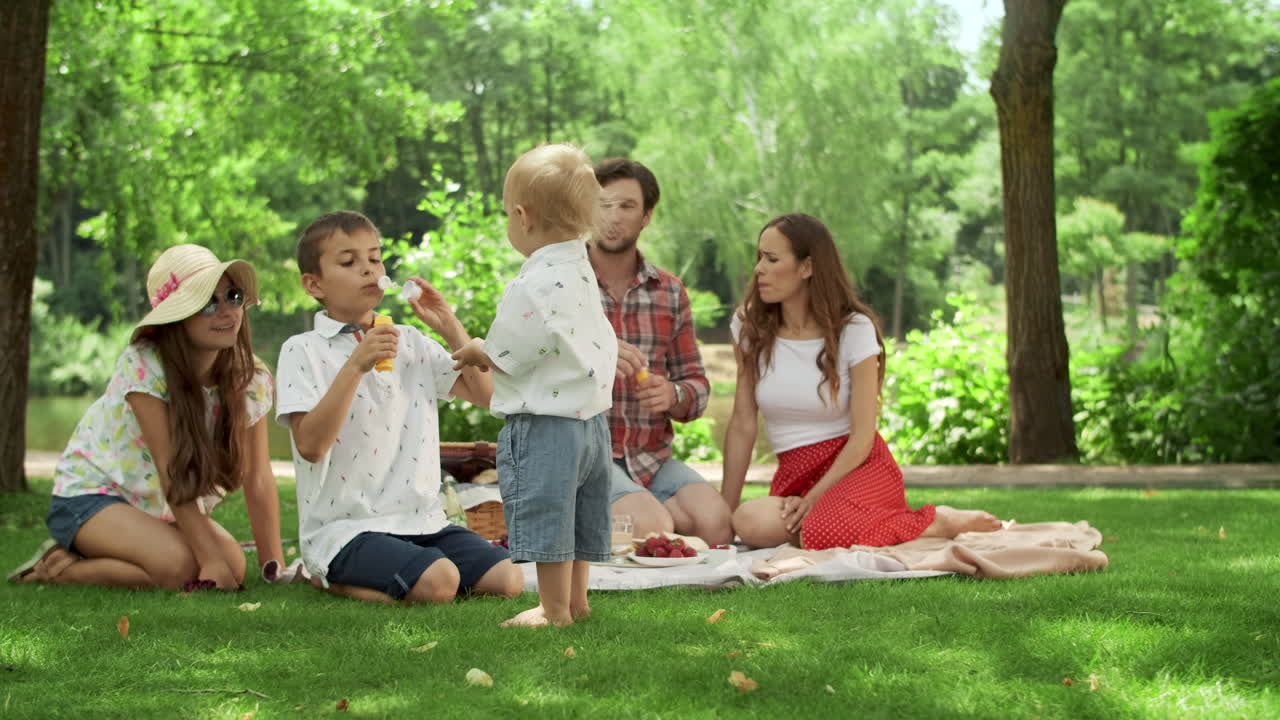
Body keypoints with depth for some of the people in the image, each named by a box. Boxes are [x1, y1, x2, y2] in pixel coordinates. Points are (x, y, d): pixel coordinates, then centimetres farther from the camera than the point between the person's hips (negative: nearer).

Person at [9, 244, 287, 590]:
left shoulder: (249, 377, -10)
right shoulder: (144, 367, -25)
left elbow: (258, 479, -10)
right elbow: (173, 473, -27)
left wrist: (274, 565, -18)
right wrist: (211, 558, -29)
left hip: (160, 510, 7)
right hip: (91, 494, -7)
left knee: (234, 565, -18)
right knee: (178, 566, -30)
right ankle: (57, 567, -5)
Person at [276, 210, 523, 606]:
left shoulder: (412, 343, 14)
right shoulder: (303, 351, -2)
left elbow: (488, 395, 10)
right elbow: (310, 445, -16)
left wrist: (451, 328, 0)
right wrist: (355, 366, -23)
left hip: (422, 520, 6)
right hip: (345, 527, -6)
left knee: (508, 580, -12)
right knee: (439, 581, -30)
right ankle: (331, 577, -2)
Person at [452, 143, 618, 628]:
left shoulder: (533, 286, -21)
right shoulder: (581, 271, 9)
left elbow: (509, 355, -18)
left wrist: (476, 352, 3)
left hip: (543, 423, -10)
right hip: (591, 418, 10)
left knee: (543, 515, 0)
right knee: (575, 513, 18)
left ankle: (555, 608, 7)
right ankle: (575, 598, 28)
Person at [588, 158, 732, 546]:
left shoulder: (671, 292, 12)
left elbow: (697, 384, 14)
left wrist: (673, 395, -11)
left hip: (651, 458, 5)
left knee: (716, 523, -21)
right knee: (653, 528, -29)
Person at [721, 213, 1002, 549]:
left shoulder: (854, 330, -7)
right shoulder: (748, 326, 3)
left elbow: (862, 437, -8)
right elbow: (742, 425, 4)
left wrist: (813, 498, -17)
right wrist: (726, 509, 0)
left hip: (857, 466, -3)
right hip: (794, 473, 3)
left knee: (822, 534, -37)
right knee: (752, 524, -33)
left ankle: (937, 523, -10)